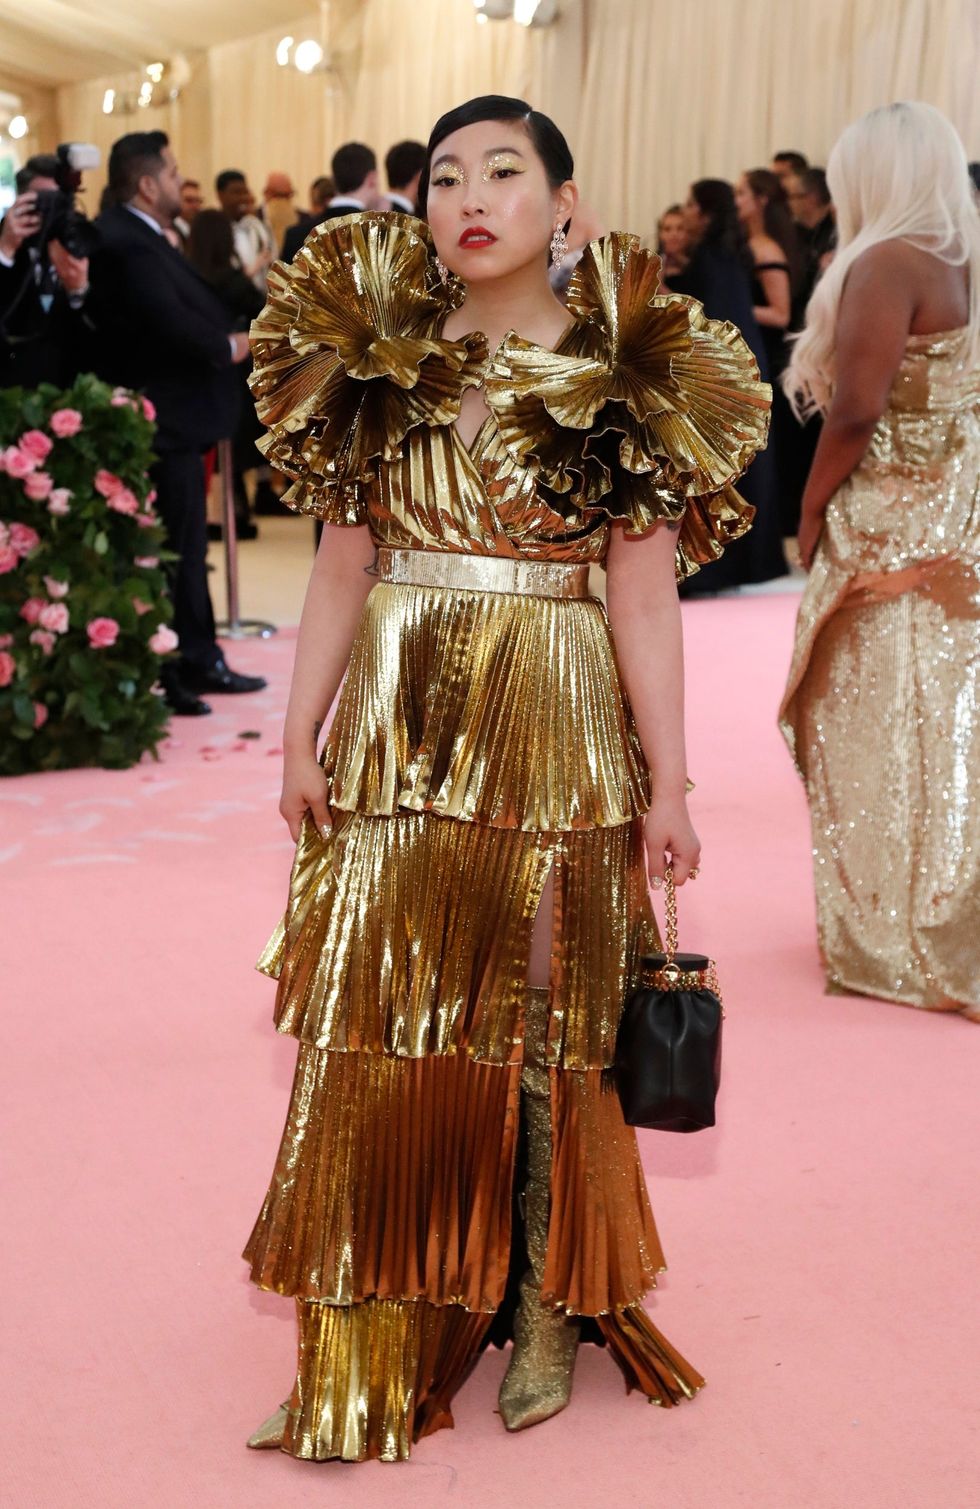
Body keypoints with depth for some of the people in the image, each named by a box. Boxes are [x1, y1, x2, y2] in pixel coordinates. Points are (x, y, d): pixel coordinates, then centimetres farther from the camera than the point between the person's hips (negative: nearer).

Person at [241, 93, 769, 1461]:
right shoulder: (376, 358, 8)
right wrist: (301, 736, 4)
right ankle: (366, 1352, 10)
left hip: (554, 731, -2)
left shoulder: (625, 377, 0)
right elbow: (344, 564, 9)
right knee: (379, 1029, 1)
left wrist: (667, 780, -4)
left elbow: (644, 596, -2)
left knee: (543, 1024, 5)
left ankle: (545, 1309, 23)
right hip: (396, 724, 2)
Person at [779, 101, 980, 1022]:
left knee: (881, 733, 2)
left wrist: (811, 514, -7)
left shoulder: (887, 263, -14)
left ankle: (894, 943, 10)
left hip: (895, 535, -8)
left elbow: (855, 414, -20)